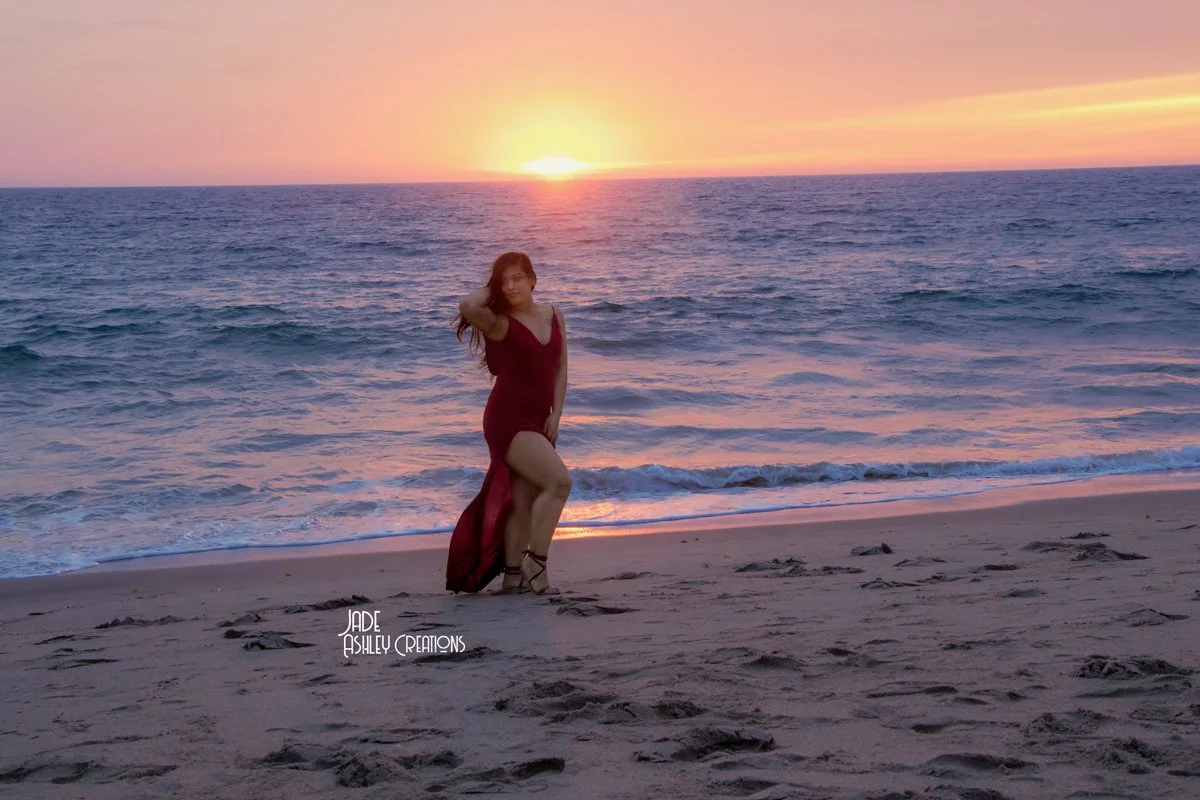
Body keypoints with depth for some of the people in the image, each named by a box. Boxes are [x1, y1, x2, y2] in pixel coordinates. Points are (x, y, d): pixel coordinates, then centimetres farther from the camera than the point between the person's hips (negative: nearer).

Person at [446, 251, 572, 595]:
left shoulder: (555, 317, 9)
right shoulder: (501, 323, -9)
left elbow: (560, 370, 10)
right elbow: (468, 307, -30)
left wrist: (555, 416, 1)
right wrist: (490, 289, -9)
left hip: (538, 422, 6)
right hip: (508, 420, -6)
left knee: (524, 501, 9)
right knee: (559, 480, -19)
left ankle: (513, 575, 18)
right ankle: (536, 564, -9)